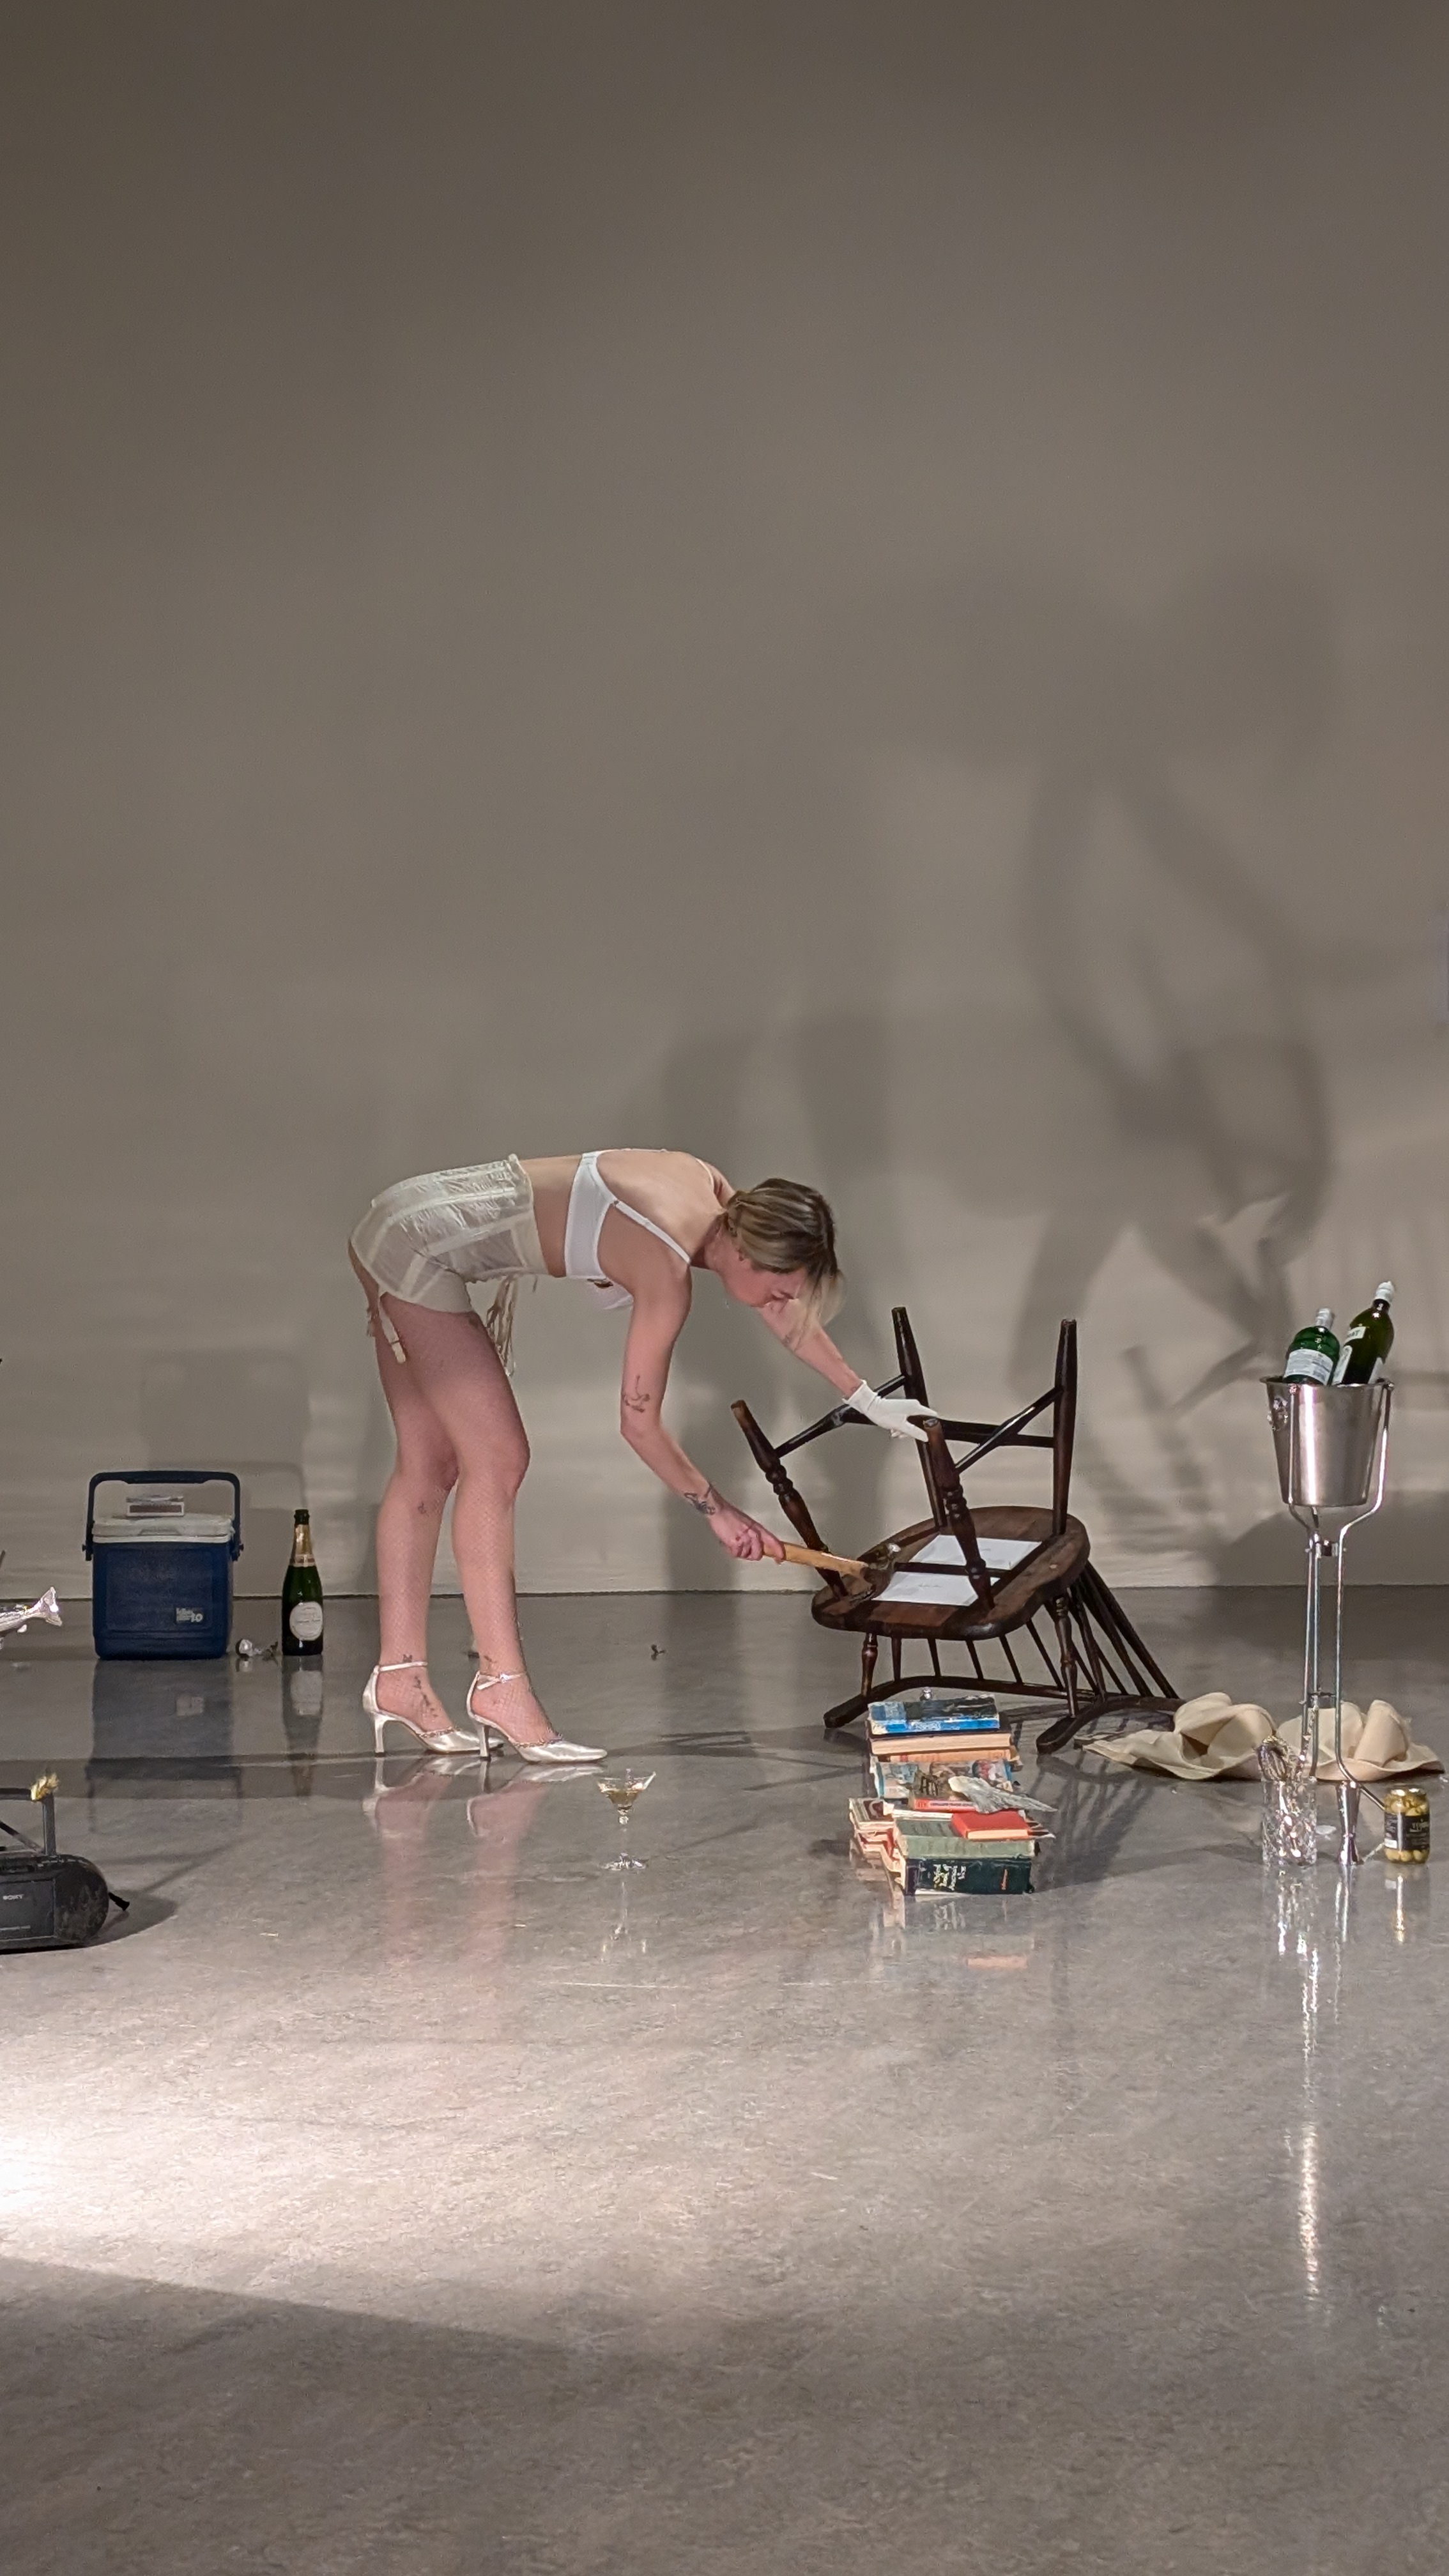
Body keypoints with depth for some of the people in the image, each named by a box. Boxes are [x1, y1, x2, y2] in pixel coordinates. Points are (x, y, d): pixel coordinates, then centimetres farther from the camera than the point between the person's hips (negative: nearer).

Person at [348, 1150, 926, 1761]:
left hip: (403, 1224, 10)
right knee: (496, 1458, -8)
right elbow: (640, 1424, -14)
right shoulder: (668, 1273, -23)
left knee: (431, 1459, 10)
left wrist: (866, 1397, 23)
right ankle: (500, 1686, -6)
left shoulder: (712, 1191, -1)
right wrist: (718, 1512, -4)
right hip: (421, 1246, -10)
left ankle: (398, 1676, 14)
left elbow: (786, 1313, 16)